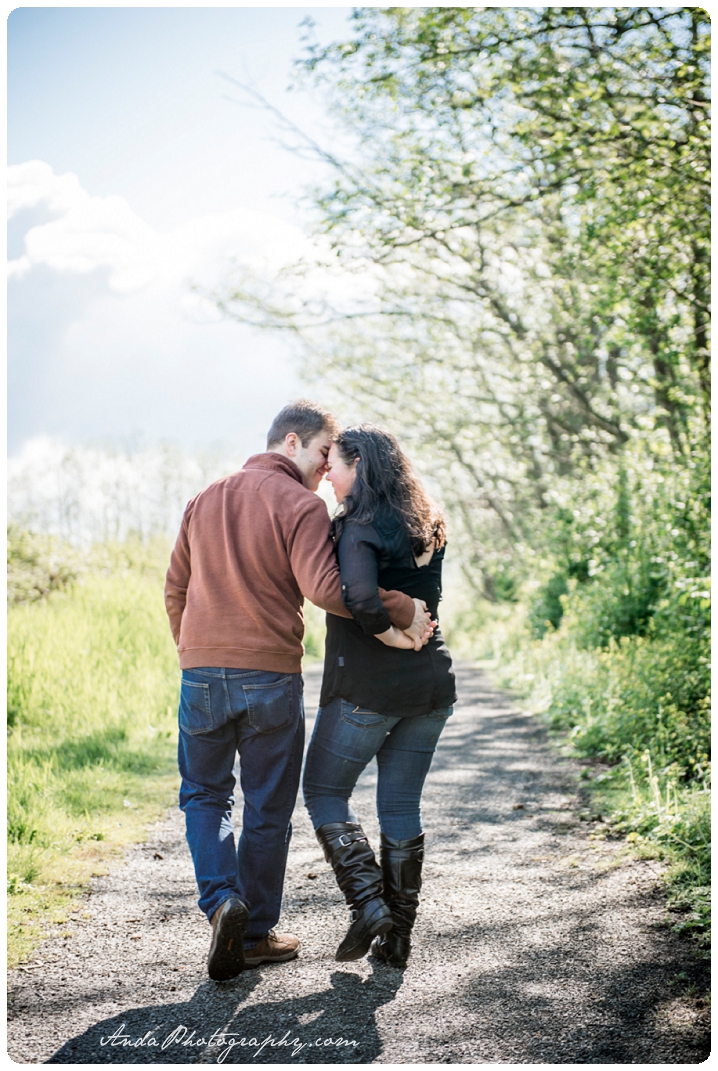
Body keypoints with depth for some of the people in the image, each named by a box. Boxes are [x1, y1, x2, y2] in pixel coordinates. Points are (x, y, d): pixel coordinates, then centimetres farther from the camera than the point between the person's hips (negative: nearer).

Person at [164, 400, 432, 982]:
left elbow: (176, 589, 18)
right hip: (271, 677, -4)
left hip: (202, 671, 4)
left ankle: (221, 900, -3)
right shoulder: (300, 504, -8)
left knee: (204, 793, 18)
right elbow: (325, 588, -22)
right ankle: (256, 933, 16)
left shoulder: (207, 499, 13)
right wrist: (403, 610, -17)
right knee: (268, 809, 9)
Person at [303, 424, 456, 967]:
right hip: (432, 683, 7)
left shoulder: (360, 528, -14)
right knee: (402, 806, 12)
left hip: (368, 689, -7)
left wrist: (389, 635, -14)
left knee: (325, 792, 11)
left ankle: (368, 903, -1)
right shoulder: (427, 525, 10)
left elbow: (361, 599, -29)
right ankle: (398, 936, 15)